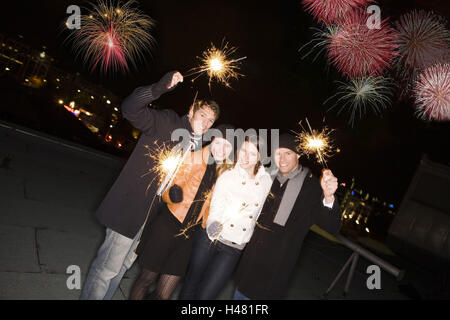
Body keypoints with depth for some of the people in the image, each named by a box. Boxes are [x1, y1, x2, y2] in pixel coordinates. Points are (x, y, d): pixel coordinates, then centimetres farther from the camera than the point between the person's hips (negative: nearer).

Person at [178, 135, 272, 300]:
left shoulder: (267, 181, -1)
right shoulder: (227, 176, -6)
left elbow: (261, 213, 12)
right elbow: (214, 210, -12)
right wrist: (213, 225, -31)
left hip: (233, 249, 1)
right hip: (209, 238, 0)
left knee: (205, 295, 2)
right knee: (190, 286, 11)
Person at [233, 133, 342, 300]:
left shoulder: (312, 185, -11)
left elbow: (332, 228, -19)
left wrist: (328, 197, -37)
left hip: (277, 267, -5)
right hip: (252, 254, 5)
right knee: (240, 293, 20)